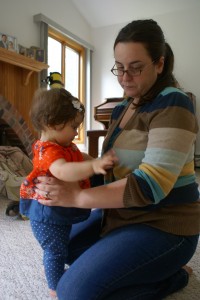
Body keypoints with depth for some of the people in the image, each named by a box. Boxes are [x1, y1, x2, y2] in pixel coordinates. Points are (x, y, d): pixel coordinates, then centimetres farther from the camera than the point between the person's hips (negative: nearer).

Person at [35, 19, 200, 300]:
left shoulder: (172, 104, -19)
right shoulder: (122, 108, 7)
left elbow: (151, 184, -29)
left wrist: (77, 197, -27)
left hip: (163, 226, -9)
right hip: (122, 214, 9)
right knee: (65, 248, 23)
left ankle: (170, 277, 3)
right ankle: (155, 271, 19)